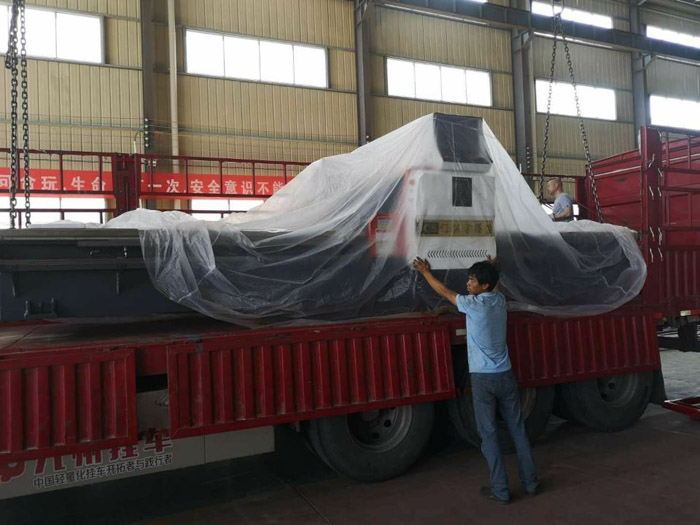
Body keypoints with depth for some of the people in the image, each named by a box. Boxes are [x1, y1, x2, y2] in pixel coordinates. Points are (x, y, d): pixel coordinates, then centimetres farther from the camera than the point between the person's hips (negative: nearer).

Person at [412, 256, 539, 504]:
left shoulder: (473, 304, -14)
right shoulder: (499, 300, 2)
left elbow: (445, 292, 2)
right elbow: (494, 286, 29)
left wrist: (426, 272, 15)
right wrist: (492, 269, 43)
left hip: (483, 378, -6)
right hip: (505, 375, 6)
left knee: (489, 434, 4)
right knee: (518, 430, 13)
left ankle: (500, 490, 10)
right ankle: (530, 482, 23)